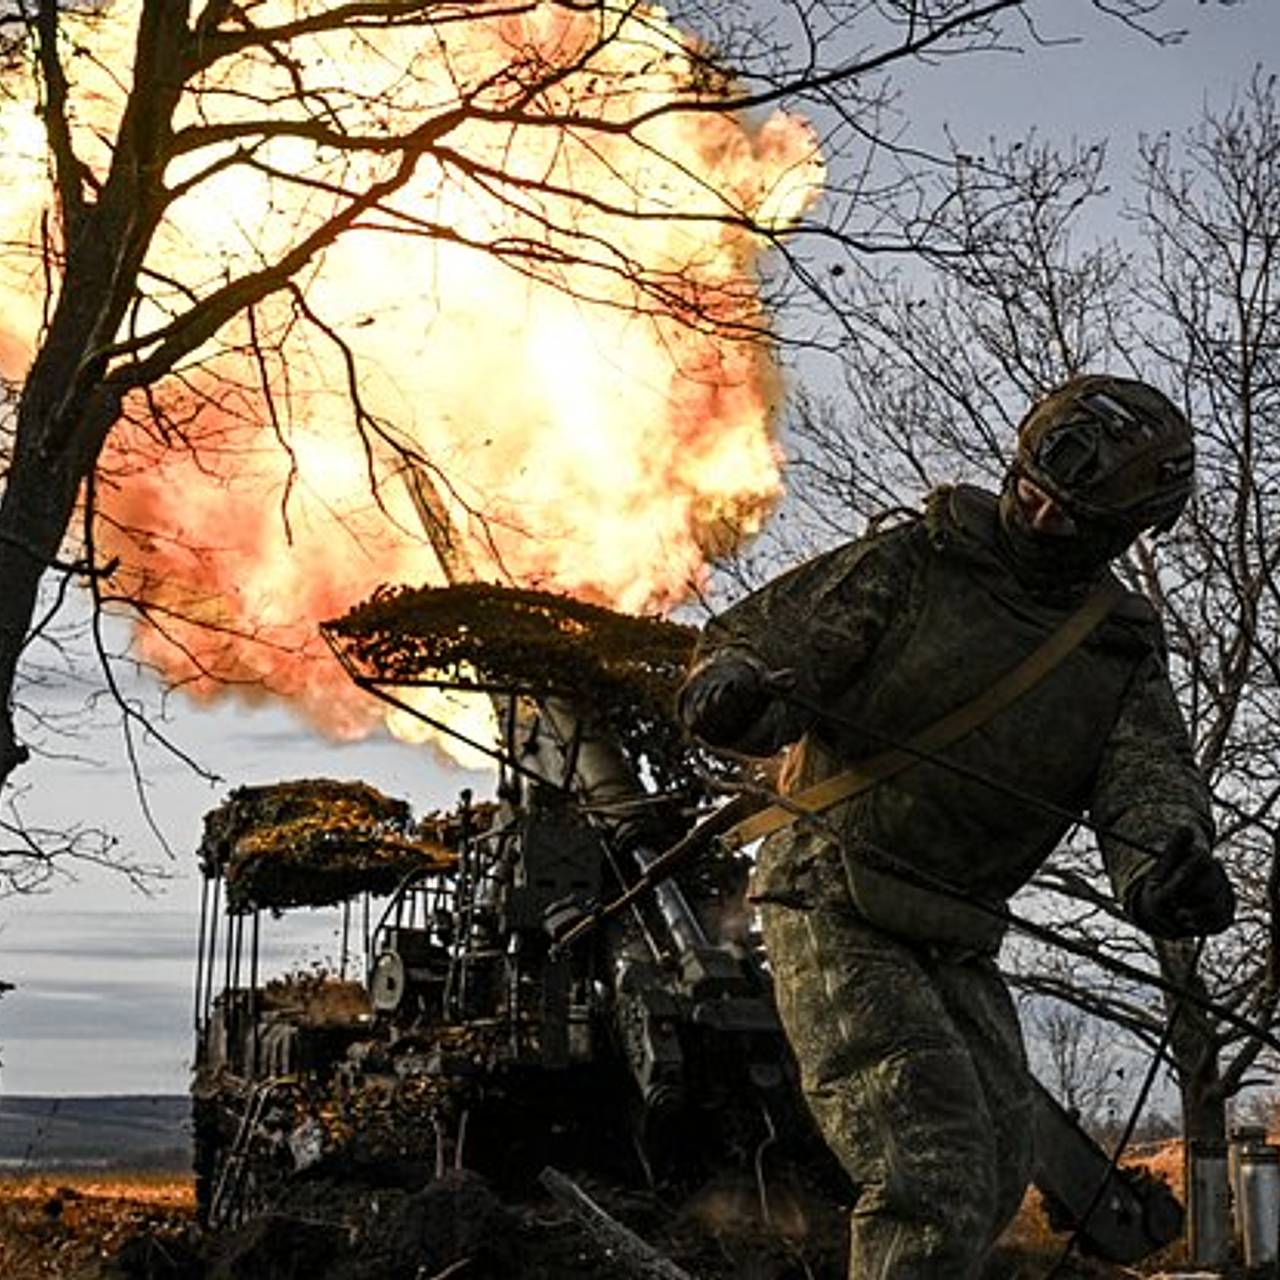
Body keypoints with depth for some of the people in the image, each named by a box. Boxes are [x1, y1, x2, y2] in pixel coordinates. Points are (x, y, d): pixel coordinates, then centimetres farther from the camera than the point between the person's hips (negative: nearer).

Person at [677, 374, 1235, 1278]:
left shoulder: (1124, 652, 7)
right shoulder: (915, 563, -5)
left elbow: (1148, 777, -9)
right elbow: (759, 636, -7)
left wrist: (1171, 868, -33)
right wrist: (731, 690, -32)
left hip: (955, 944, 6)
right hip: (832, 912, -6)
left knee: (995, 1176, 11)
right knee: (935, 1175, -19)